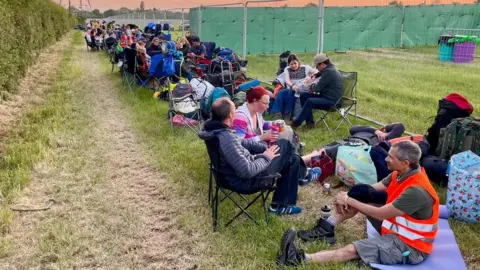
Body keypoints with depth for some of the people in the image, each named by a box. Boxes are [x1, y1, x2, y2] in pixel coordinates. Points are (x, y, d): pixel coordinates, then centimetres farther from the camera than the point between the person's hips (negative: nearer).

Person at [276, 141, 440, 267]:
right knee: (359, 194, 1)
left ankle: (302, 260, -23)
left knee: (352, 250, -22)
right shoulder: (404, 174, -3)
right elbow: (371, 189, 4)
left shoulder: (416, 191, -31)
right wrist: (347, 198, -13)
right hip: (396, 227, 9)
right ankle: (325, 229, 1)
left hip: (409, 246, -9)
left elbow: (380, 214, -27)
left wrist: (349, 201, -18)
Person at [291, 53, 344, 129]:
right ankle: (310, 121, 2)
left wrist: (312, 88, 2)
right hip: (326, 96, 11)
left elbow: (317, 88, -20)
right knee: (303, 95, 6)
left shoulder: (329, 71, -20)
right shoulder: (329, 69, 12)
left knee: (310, 101, -31)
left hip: (331, 100, -11)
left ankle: (297, 123, -18)